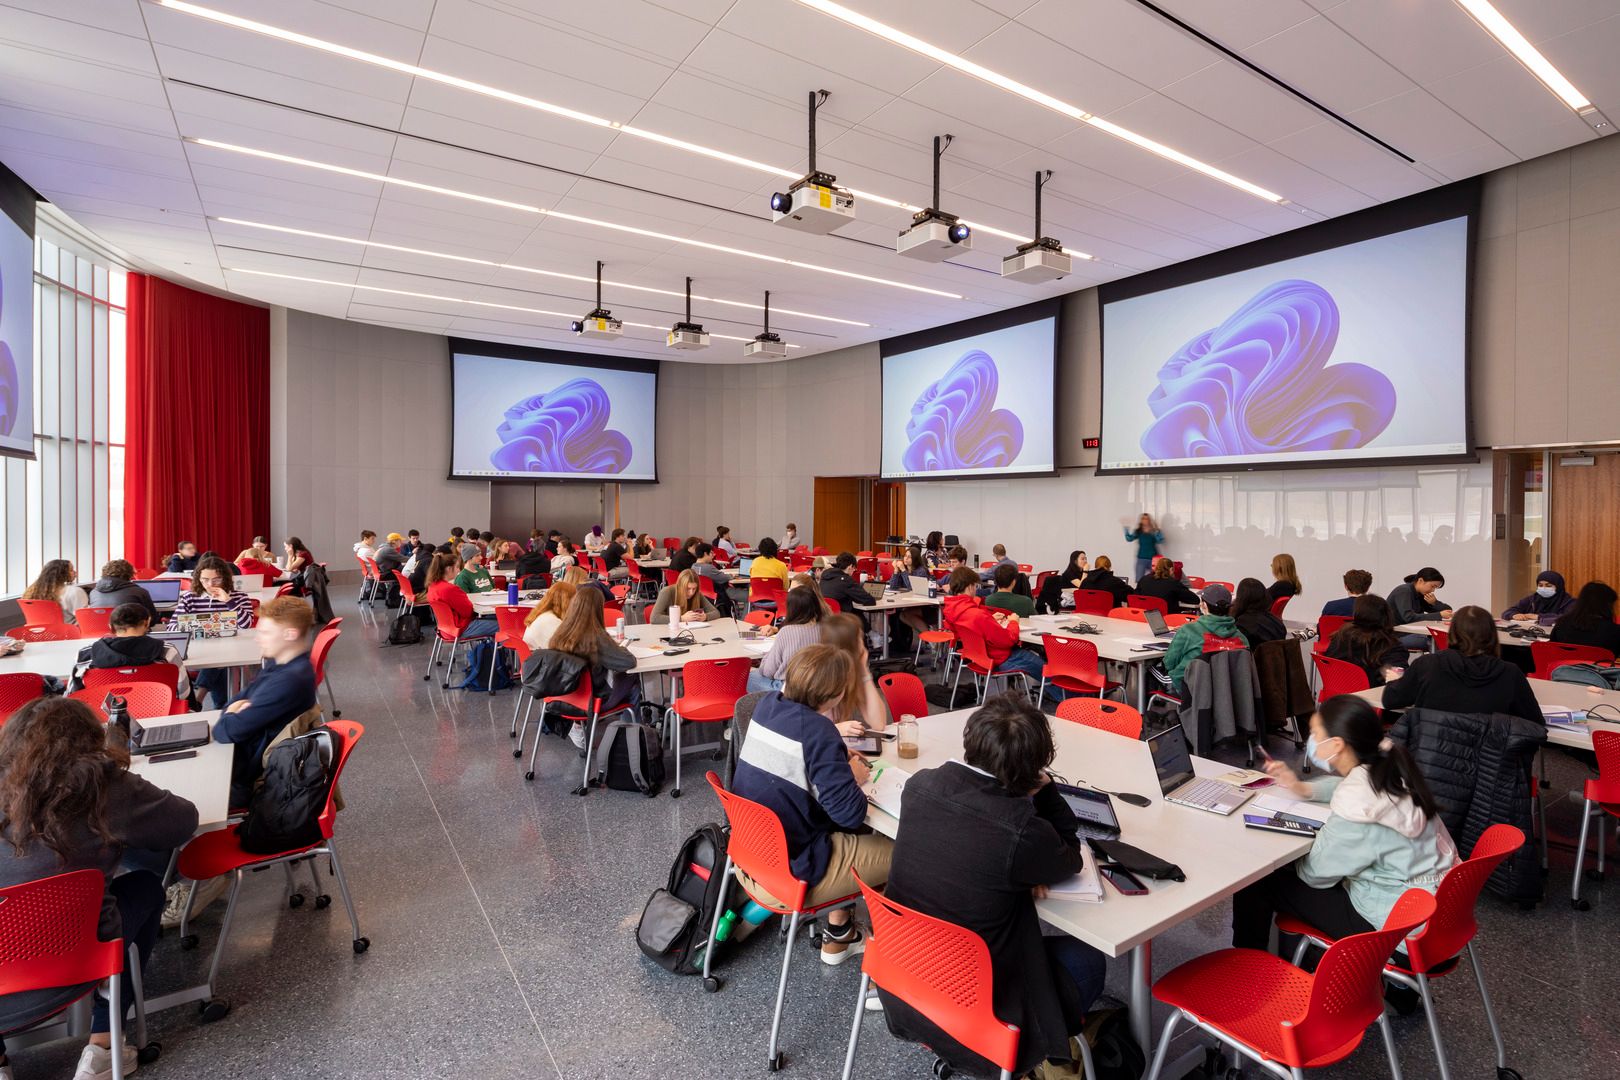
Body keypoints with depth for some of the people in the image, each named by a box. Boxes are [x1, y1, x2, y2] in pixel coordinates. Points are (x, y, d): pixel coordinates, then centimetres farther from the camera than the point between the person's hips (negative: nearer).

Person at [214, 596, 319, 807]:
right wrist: (235, 710, -11)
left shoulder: (289, 680, -30)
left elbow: (230, 731, -25)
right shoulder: (279, 663, 1)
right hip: (246, 749, 9)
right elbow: (241, 698, 12)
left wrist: (228, 717, -3)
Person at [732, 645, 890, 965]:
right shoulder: (817, 733, -25)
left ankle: (838, 936, 32)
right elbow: (851, 813, -24)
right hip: (788, 873, -8)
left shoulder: (767, 705, -3)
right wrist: (854, 778, -5)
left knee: (852, 836, 27)